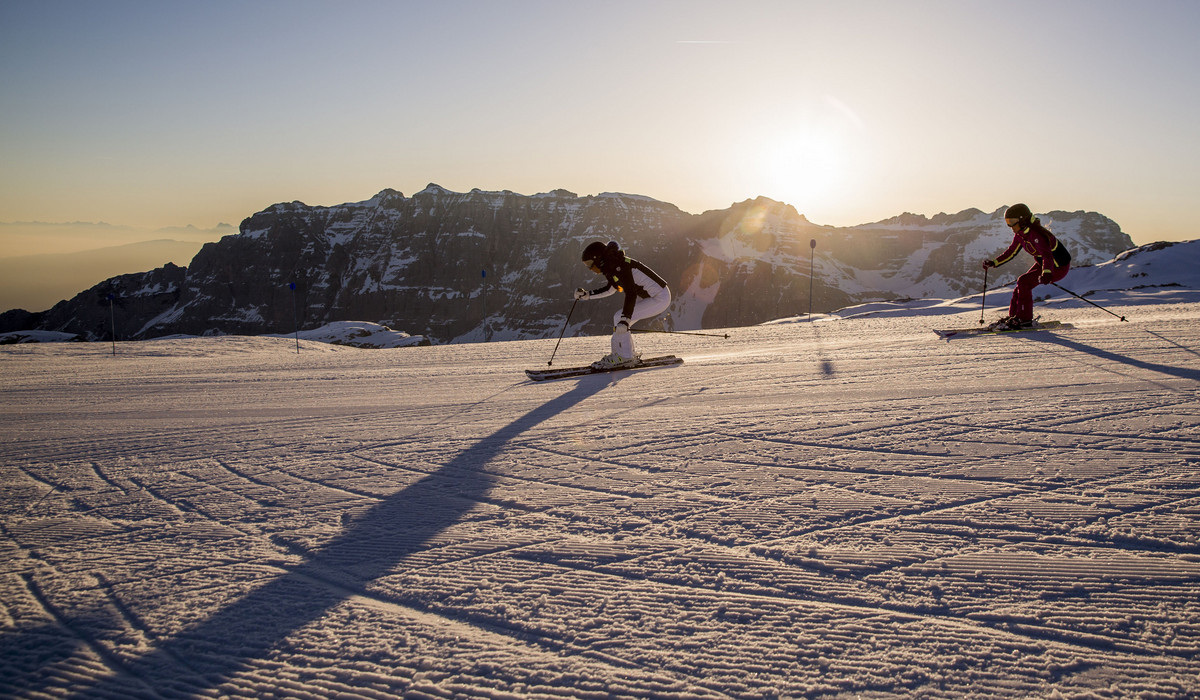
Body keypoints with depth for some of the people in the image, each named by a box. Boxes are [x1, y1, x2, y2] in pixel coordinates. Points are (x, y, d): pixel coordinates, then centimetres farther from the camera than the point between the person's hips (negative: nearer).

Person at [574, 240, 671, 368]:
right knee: (619, 318, 9)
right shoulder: (611, 267, 6)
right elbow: (610, 289, 23)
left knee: (620, 319, -13)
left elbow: (631, 293, -30)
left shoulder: (619, 267, -23)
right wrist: (586, 295, 18)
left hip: (660, 299, -10)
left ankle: (625, 356, -4)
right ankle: (619, 353, 16)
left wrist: (625, 320, -35)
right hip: (647, 296, 10)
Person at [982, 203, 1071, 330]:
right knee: (1023, 286, 7)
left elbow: (1047, 255, -43)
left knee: (1024, 282, -18)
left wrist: (1046, 273, -59)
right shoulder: (1020, 234, -2)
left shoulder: (1036, 235, -31)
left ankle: (1025, 320, -11)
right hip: (1043, 263, 9)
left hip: (1058, 267, -9)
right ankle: (1012, 317, 19)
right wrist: (993, 263, 8)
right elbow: (1011, 252, 12)